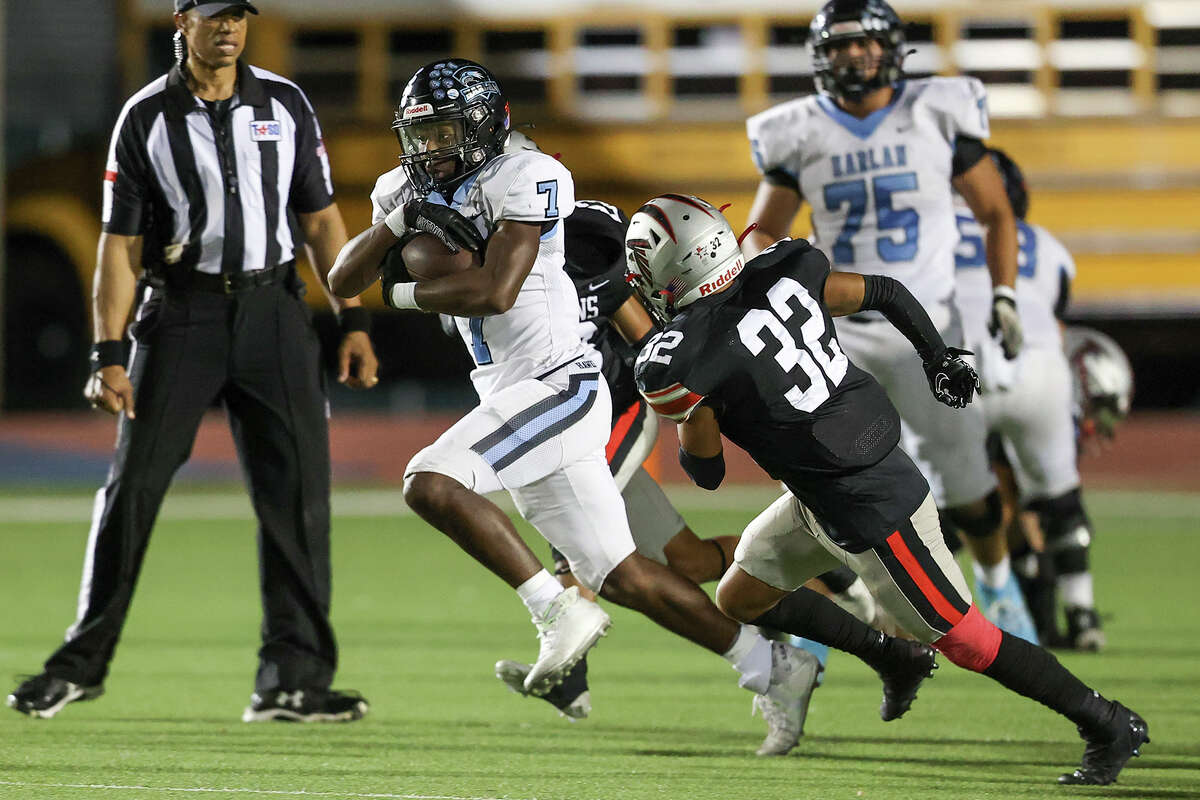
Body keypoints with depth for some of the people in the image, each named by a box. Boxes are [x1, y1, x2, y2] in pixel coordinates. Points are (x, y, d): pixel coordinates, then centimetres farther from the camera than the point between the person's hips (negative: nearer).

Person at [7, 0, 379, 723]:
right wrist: (110, 353, -8)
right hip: (180, 313, -2)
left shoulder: (285, 105, 6)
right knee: (134, 485, -2)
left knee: (297, 491, -4)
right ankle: (84, 662, 10)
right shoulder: (147, 118, 0)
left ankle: (292, 679, 1)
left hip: (272, 310, 2)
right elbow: (121, 244, 0)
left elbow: (320, 219, 10)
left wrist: (354, 322, 2)